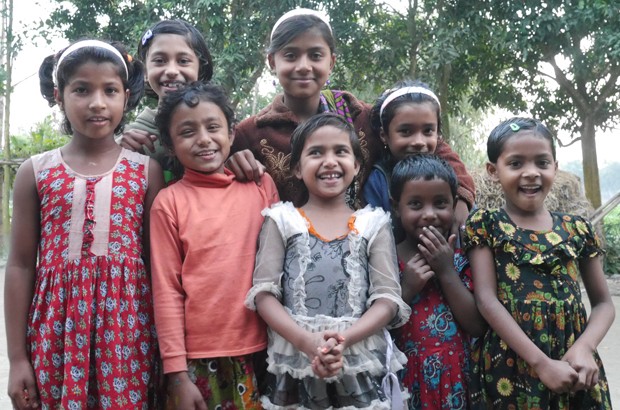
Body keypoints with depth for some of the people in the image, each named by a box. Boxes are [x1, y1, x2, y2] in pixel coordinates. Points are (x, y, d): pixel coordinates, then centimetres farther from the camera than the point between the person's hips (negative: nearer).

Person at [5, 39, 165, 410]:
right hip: (55, 331, 1)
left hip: (127, 330, 0)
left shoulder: (147, 171, 0)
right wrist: (17, 357, 1)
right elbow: (21, 265, 3)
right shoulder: (36, 172, 2)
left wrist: (167, 347, 3)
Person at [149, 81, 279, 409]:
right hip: (198, 357, -2)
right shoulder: (169, 203, -5)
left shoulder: (261, 186, 2)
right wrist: (177, 373, -6)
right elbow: (167, 290, -5)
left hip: (261, 349, 2)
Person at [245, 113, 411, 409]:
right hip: (295, 365, 0)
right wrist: (308, 342, -17)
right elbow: (264, 293, -3)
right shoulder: (282, 221, 4)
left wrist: (344, 340, -17)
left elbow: (387, 298, -1)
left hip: (361, 367, 1)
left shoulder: (373, 224, 5)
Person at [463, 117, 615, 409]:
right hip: (509, 369, -2)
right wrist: (541, 363, -17)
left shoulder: (577, 229, 5)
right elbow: (486, 300, -11)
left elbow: (603, 303, 9)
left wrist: (584, 347, -11)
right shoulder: (485, 225, -3)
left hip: (574, 371, 3)